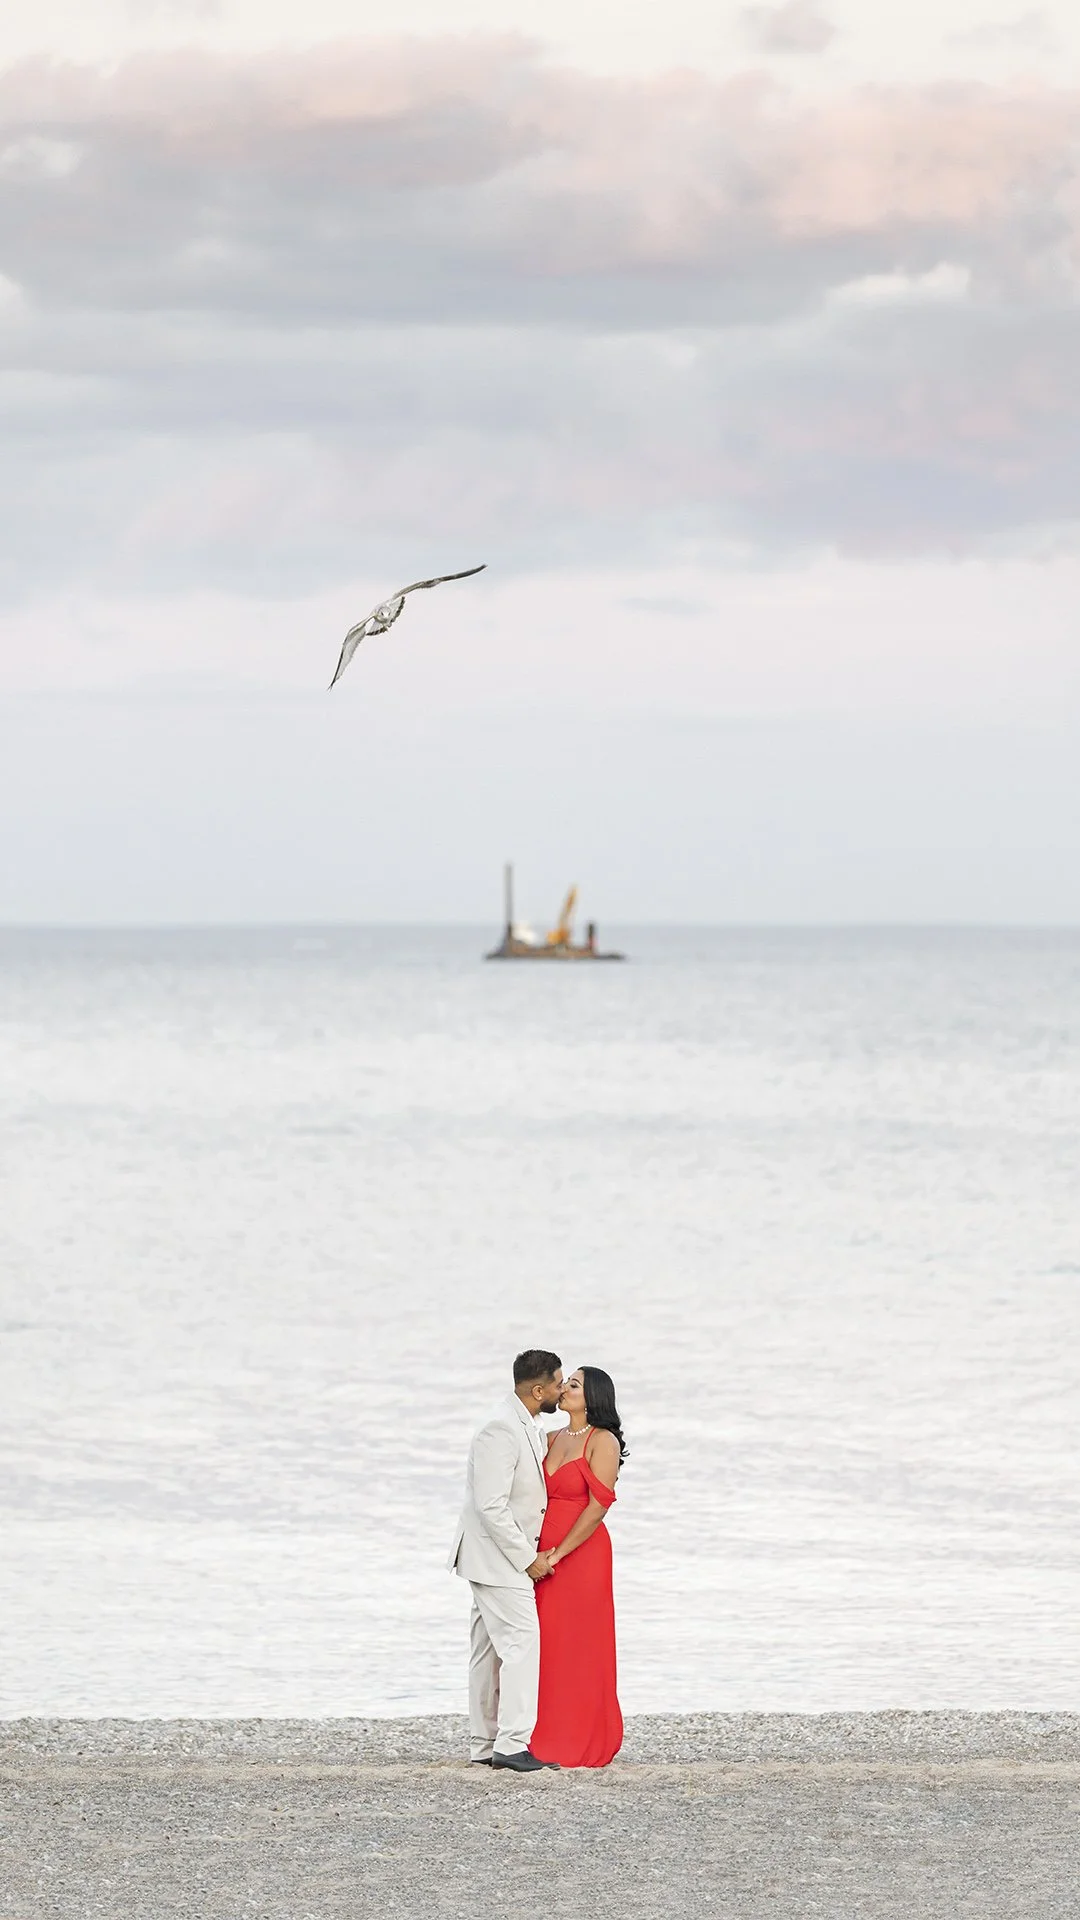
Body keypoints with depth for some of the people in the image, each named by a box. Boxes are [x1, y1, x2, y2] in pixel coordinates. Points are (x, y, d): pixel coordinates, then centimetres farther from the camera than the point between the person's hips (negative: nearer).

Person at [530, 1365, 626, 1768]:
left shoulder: (603, 1442, -8)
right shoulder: (553, 1440, 14)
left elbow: (599, 1506, -15)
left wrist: (559, 1553, -16)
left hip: (581, 1554, -7)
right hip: (546, 1557, 7)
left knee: (578, 1649, -3)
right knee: (547, 1648, 6)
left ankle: (582, 1744, 3)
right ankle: (549, 1740, 12)